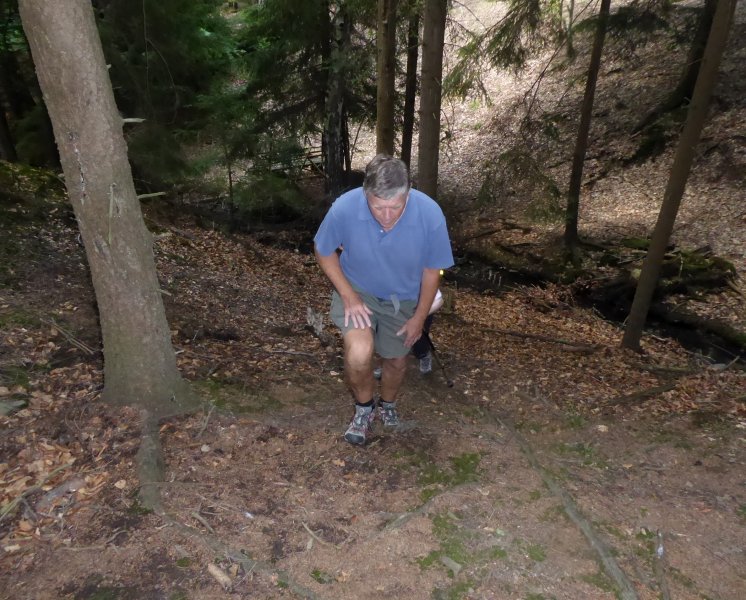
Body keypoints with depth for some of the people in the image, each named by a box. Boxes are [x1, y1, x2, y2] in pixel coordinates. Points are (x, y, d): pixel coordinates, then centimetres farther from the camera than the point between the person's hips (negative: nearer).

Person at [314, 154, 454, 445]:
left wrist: (419, 317, -4)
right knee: (359, 353, -26)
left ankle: (387, 405, 52)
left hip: (402, 298, 2)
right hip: (356, 290, -1)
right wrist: (348, 296, -19)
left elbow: (432, 269, -11)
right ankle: (364, 407, 9)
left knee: (396, 360, 17)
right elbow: (324, 252, -10)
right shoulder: (344, 208, -31)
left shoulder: (431, 215, -29)